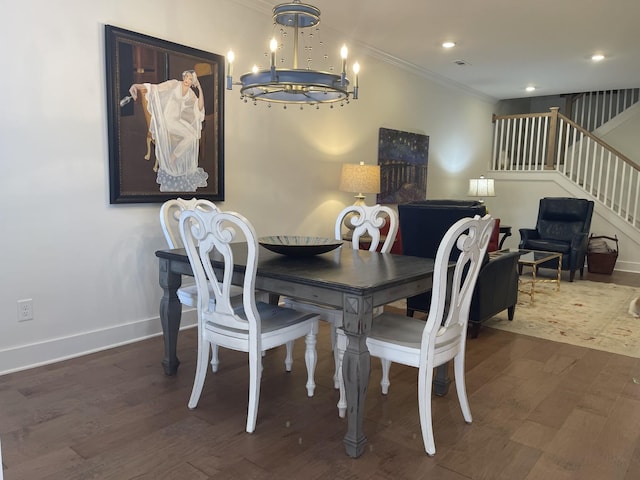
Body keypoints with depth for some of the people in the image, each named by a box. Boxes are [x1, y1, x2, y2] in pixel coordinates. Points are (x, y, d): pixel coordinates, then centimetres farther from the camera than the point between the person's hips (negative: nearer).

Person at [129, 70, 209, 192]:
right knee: (190, 135, -17)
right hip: (167, 118, -6)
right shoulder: (175, 84, -8)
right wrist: (136, 85, -28)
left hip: (178, 120, 6)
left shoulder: (191, 94, 6)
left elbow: (200, 107, -7)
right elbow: (156, 87, -16)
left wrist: (200, 89, -9)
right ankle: (172, 158, -2)